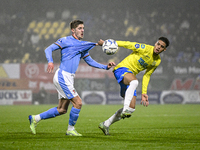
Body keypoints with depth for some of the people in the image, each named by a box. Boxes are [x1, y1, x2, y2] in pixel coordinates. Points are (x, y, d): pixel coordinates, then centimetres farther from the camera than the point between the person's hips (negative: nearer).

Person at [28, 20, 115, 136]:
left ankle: (35, 118, 21)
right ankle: (70, 129, 2)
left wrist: (106, 67, 12)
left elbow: (90, 61, 23)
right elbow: (49, 49, -9)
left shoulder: (83, 46, 18)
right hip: (62, 76, -9)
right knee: (78, 103, -11)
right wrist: (50, 61, -28)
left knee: (62, 110, 11)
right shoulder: (66, 41, -4)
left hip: (69, 78, 9)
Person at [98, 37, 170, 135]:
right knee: (134, 81, -43)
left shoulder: (157, 61, 10)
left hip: (131, 75, 8)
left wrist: (144, 93, 13)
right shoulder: (145, 49, -11)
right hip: (122, 69, -8)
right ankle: (125, 110, -52)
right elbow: (128, 44, -9)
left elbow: (146, 76, 17)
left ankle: (106, 124, 12)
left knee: (131, 108, -2)